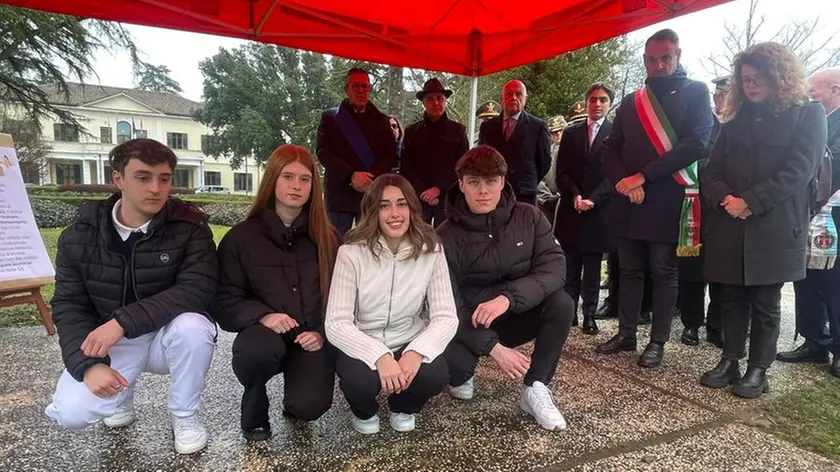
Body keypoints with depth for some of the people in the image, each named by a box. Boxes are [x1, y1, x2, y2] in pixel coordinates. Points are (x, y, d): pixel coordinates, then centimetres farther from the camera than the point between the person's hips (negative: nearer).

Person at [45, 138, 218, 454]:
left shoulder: (190, 227, -16)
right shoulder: (80, 235, -7)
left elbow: (197, 290, -26)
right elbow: (69, 306, -5)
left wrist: (123, 320, -33)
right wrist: (88, 364, -21)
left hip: (168, 334, -1)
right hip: (108, 341, 2)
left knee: (193, 327, -35)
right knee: (69, 413, -21)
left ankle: (184, 417, -7)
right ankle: (121, 396, 17)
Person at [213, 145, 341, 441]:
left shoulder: (327, 238, 3)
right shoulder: (241, 237, -1)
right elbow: (225, 301, -3)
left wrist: (323, 333, -13)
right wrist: (263, 316, -22)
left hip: (313, 339, 1)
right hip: (265, 334, 0)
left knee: (310, 406, -23)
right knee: (257, 351, -36)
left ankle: (293, 401, 19)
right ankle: (254, 407, 1)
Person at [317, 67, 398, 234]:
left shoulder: (382, 120, 16)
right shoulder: (330, 118, 11)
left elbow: (391, 156, 8)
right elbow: (323, 152, 0)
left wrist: (370, 178, -10)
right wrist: (351, 176, -15)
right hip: (340, 194, -1)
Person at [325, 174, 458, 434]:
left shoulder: (430, 250, -11)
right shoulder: (352, 252, -16)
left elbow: (446, 317, -13)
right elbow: (336, 323, -20)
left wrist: (417, 352, -31)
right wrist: (380, 356, -34)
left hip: (410, 345, 2)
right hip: (363, 347, -1)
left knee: (435, 375, -28)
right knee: (358, 379, -33)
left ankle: (403, 408, 12)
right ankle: (363, 411, 9)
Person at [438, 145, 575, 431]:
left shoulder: (529, 218, -9)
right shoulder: (446, 237, -16)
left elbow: (554, 267, -19)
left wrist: (508, 297, -36)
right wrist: (493, 348, -27)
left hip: (517, 317, 2)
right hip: (470, 326, -2)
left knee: (561, 303, -24)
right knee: (444, 357, -31)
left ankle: (535, 390, -9)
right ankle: (463, 376, 8)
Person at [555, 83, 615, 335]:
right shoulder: (571, 132, 12)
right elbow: (562, 172, 6)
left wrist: (592, 199, -15)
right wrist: (575, 196, -10)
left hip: (598, 209, -2)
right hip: (571, 208, 2)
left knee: (593, 267, 4)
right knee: (570, 266, 4)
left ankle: (589, 314, 11)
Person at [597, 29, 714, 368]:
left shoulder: (695, 92, 3)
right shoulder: (631, 102, 16)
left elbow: (696, 144, -10)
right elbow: (610, 148, 12)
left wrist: (643, 176, -16)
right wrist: (622, 180, -7)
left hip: (667, 201, -4)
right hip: (629, 201, 4)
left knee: (663, 273, 2)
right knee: (629, 271, 10)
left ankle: (657, 342, 13)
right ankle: (626, 334, 21)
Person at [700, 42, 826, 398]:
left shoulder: (808, 115, 3)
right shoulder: (736, 122, 15)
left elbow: (798, 170, -9)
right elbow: (712, 172, 10)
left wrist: (749, 202, -16)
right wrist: (725, 198, -10)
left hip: (774, 227, -4)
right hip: (730, 227, 4)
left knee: (765, 302, 4)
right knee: (733, 299, 8)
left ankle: (758, 370, 14)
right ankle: (730, 362, 18)